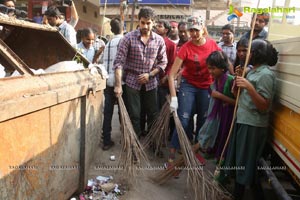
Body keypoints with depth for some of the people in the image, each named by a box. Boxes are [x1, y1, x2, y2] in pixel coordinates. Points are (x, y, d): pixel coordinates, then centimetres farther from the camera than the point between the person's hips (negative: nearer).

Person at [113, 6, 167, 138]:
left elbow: (163, 62, 5)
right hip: (132, 82, -2)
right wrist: (118, 85, -20)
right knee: (134, 116, 3)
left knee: (153, 114, 10)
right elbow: (119, 62, -13)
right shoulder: (129, 38, -8)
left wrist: (150, 75, -10)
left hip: (151, 83, 3)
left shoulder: (159, 40, 1)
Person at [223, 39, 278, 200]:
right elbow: (240, 96, 15)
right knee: (239, 160, 18)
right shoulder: (252, 71, 11)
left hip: (253, 125, -9)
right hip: (242, 120, 9)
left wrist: (249, 87, -29)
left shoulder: (265, 75, -16)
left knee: (246, 163, 4)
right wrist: (239, 79, 1)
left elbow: (264, 106, -21)